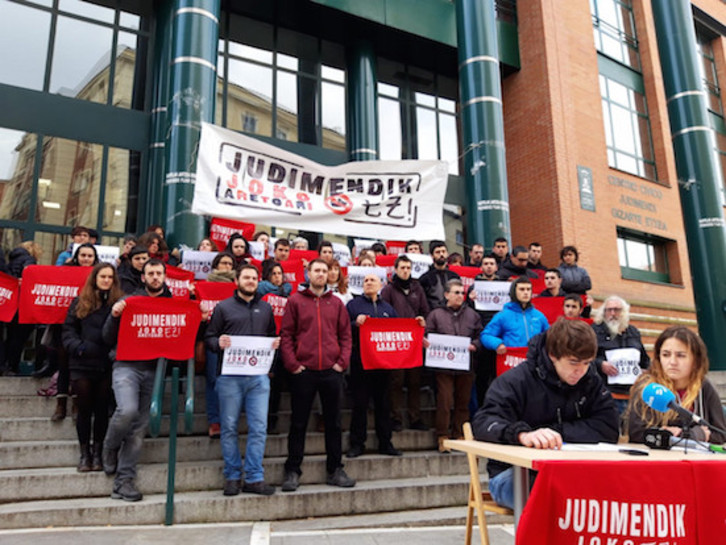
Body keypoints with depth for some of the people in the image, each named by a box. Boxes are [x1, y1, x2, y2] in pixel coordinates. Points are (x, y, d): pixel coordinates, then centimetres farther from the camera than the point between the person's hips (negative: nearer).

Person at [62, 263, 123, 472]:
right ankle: (84, 453, 19)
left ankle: (97, 453, 19)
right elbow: (68, 329, 6)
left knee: (102, 410, 7)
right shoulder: (80, 302, 7)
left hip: (107, 366, -1)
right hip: (82, 365, 1)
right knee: (84, 409, 7)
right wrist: (78, 347, -9)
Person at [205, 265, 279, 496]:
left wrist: (275, 344, 0)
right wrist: (219, 343, -16)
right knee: (230, 428, 5)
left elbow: (272, 335, 22)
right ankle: (232, 477, 18)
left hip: (259, 376, 2)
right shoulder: (223, 307, 7)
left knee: (259, 428, -1)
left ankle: (254, 478, 9)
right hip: (230, 376, -2)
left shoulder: (265, 308, 17)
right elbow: (209, 338, 5)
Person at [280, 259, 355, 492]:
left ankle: (335, 470, 21)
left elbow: (346, 334, 10)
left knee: (334, 422, 10)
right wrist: (291, 363, -9)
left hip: (332, 371, 3)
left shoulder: (336, 303, 11)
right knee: (299, 423, 5)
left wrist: (343, 361, -1)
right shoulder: (295, 301, 3)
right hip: (303, 371, -2)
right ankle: (292, 471, 16)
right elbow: (285, 334, 0)